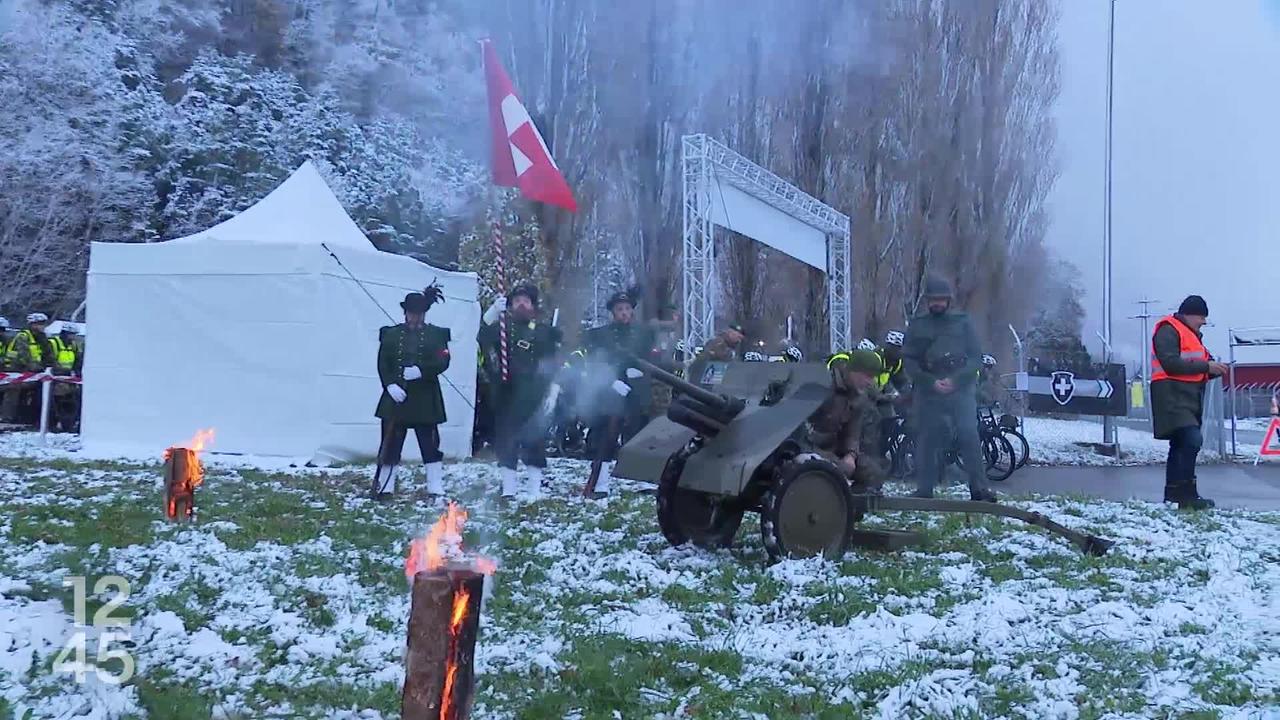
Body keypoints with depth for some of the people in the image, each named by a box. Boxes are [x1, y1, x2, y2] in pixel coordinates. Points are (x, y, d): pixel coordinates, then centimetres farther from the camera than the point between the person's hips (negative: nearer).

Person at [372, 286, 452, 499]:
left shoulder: (436, 335, 6)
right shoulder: (391, 334, 8)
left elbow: (443, 362, -5)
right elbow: (383, 364, 3)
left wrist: (420, 370, -19)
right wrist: (391, 385, -13)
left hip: (425, 399, 0)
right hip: (396, 397, 1)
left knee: (430, 444, 3)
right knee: (390, 443, 3)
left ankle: (436, 489, 8)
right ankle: (383, 488, 10)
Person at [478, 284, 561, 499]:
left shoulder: (545, 332, 11)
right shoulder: (502, 328, 12)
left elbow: (554, 365, 8)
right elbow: (483, 338, -10)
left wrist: (553, 392, -3)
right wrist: (492, 313, -24)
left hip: (533, 398, -1)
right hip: (506, 397, 1)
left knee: (535, 441, 1)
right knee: (505, 441, 1)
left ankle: (534, 489, 8)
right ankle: (508, 489, 8)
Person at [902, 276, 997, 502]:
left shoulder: (962, 323, 9)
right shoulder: (917, 326, 10)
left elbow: (976, 357, 3)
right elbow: (909, 360, 3)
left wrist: (955, 380, -12)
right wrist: (931, 382, -12)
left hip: (961, 390, -1)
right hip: (927, 392, 1)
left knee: (969, 436, -11)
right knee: (927, 440, 0)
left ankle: (979, 488, -8)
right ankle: (924, 490, 6)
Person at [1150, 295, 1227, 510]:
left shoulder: (1193, 335, 24)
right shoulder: (1168, 331, -8)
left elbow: (1202, 362, 27)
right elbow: (1170, 363, -20)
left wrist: (1214, 368, 4)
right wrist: (1206, 366, -17)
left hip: (1189, 397, 11)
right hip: (1173, 395, -11)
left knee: (1180, 444, 11)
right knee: (1192, 439, -21)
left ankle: (1172, 492, 16)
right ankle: (1187, 494, -22)